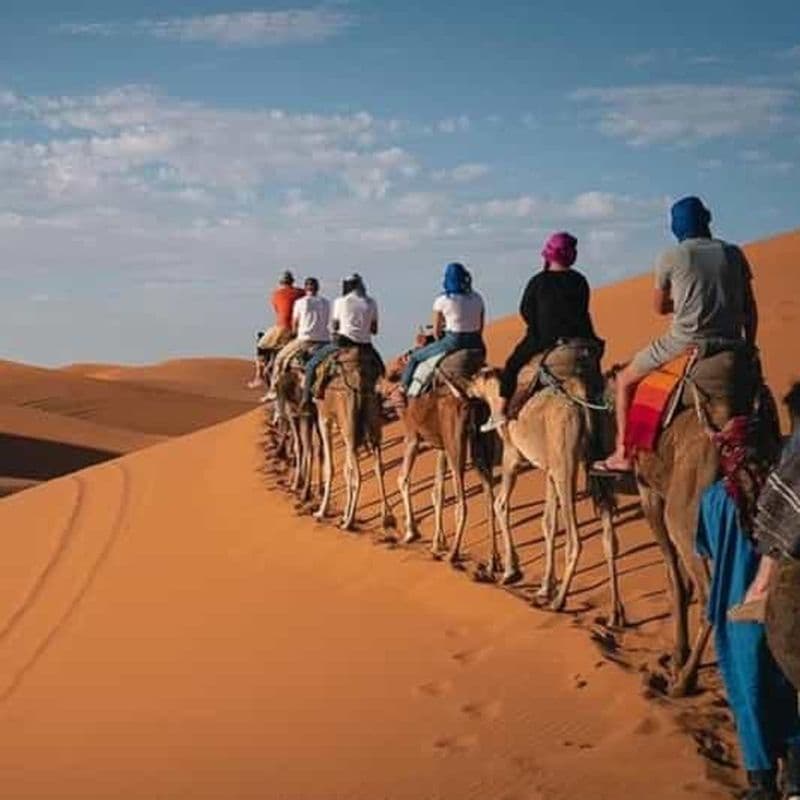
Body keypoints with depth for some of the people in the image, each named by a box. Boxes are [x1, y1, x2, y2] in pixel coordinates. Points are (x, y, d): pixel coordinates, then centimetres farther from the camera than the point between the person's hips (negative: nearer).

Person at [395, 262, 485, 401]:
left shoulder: (442, 300, -6)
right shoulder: (477, 298, 7)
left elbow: (436, 332, 2)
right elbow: (481, 328, 11)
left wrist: (441, 346, 20)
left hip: (453, 342, -4)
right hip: (474, 344, 5)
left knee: (414, 357, 14)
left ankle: (404, 387, 21)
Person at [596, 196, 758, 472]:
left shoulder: (671, 258, -2)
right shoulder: (733, 254, 8)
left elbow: (659, 307, 10)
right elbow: (750, 308, 9)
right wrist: (749, 347, 17)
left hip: (686, 343, -3)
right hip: (730, 344, 4)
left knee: (625, 380, 15)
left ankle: (622, 454, 8)